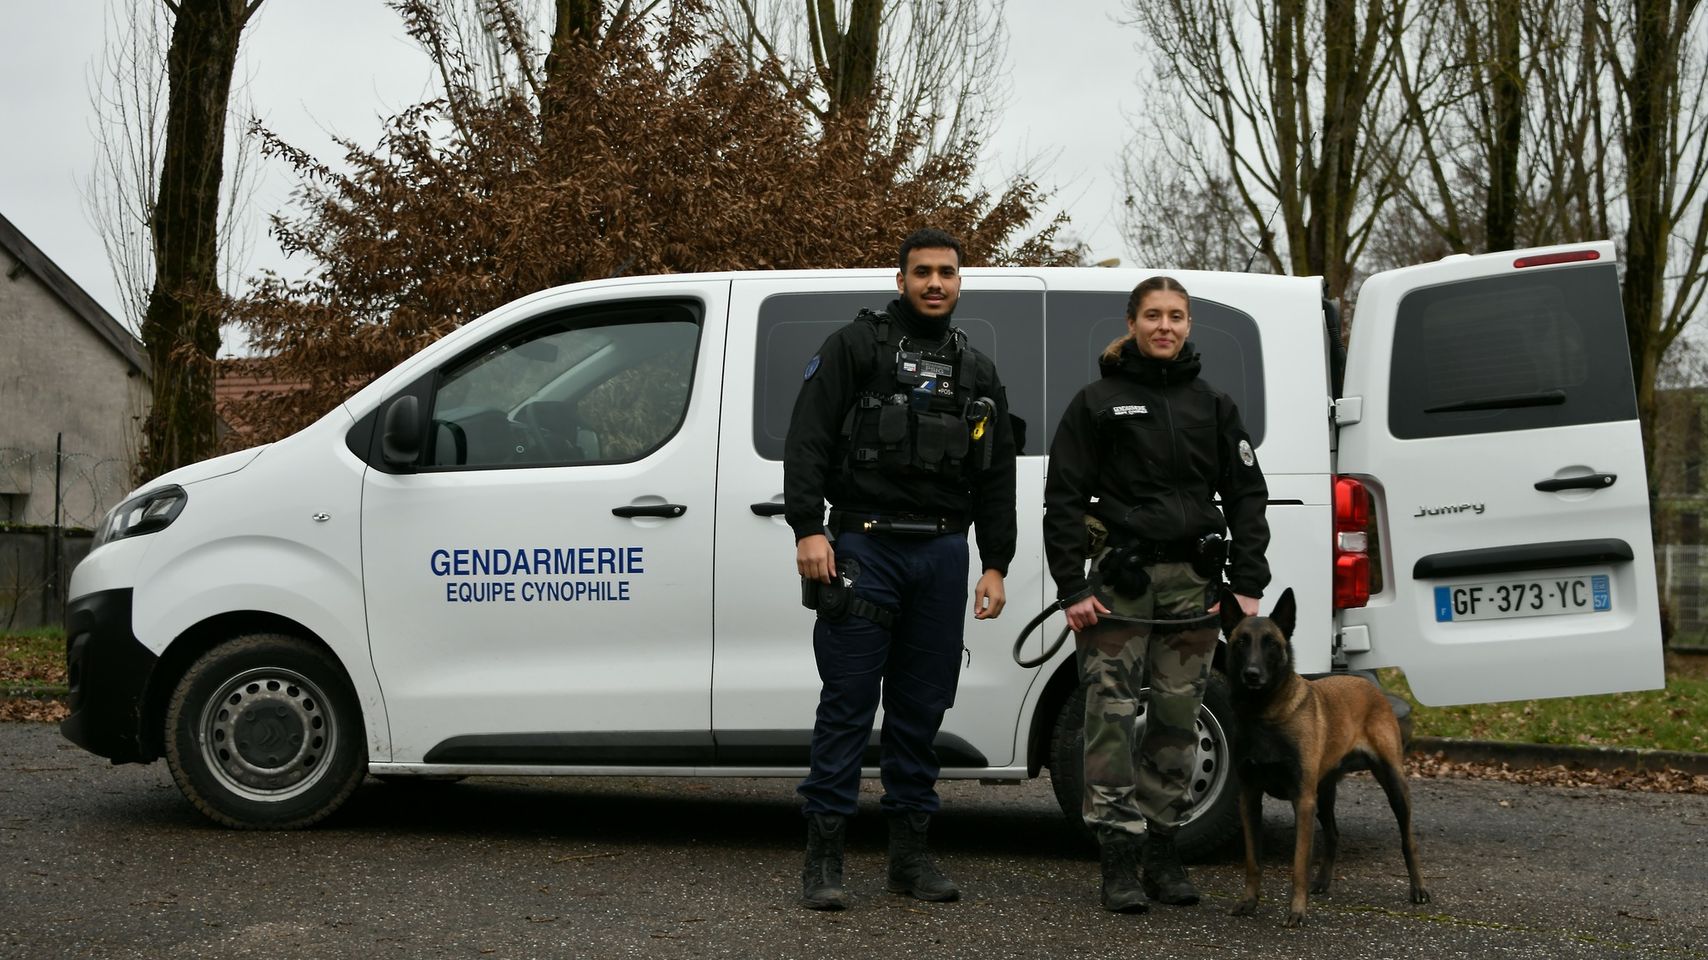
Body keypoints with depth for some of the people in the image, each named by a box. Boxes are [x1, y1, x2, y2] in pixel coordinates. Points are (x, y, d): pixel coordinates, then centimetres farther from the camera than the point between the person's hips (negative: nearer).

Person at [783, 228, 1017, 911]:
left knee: (923, 704, 8)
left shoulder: (977, 373, 17)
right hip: (865, 545, -5)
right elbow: (806, 440, -6)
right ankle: (822, 856, 0)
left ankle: (910, 851, 16)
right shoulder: (855, 347, 2)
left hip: (942, 553, 5)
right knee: (847, 703, -5)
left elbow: (996, 478, 19)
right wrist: (809, 529, -16)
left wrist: (995, 565, 12)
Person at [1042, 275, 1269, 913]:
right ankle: (1119, 863, -3)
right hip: (1118, 582, -3)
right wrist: (1072, 590, -7)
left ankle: (1162, 856, 15)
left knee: (1176, 720, 6)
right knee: (1112, 717, -8)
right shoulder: (1098, 402, 3)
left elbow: (1247, 496, 11)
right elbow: (1063, 498, 0)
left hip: (1192, 583, 3)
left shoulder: (1212, 406, 12)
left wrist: (1247, 587, 2)